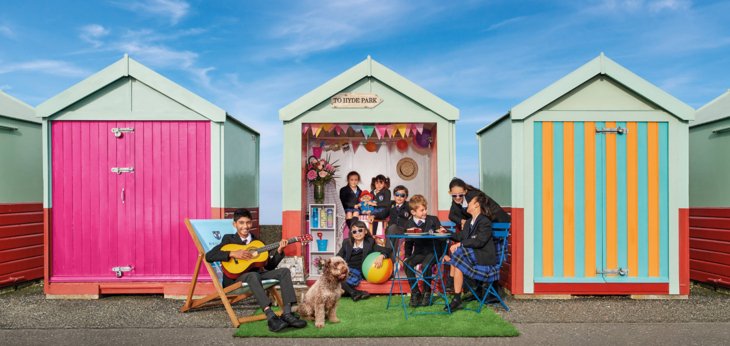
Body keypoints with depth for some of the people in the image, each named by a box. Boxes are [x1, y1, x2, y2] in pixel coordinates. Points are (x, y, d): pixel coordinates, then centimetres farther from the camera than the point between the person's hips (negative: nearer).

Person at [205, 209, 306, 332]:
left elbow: (269, 266, 11)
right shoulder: (228, 239, 6)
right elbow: (209, 256, -10)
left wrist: (279, 251, -5)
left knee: (284, 271, -16)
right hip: (235, 278, -5)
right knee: (253, 276, -38)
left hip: (256, 274, 5)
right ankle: (271, 317, -51)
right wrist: (233, 254, -19)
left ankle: (287, 314, -30)